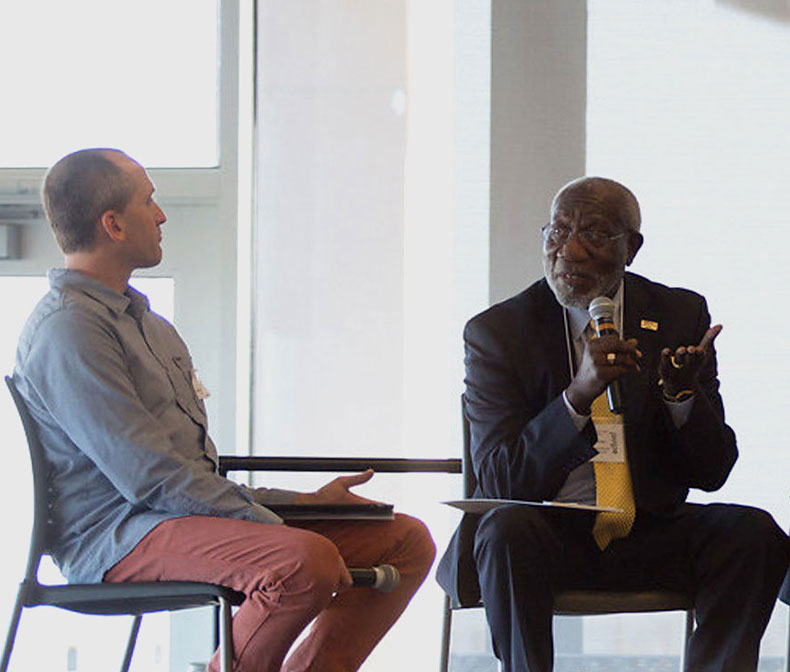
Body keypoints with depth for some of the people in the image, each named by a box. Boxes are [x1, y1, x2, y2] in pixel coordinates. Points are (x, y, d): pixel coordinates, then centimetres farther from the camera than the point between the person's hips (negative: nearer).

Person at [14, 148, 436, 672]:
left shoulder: (136, 316, 22)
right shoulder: (66, 330, -12)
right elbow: (149, 476, -19)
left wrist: (306, 501, 15)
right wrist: (280, 528, -17)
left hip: (195, 511, 10)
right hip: (118, 534, -10)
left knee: (406, 540, 2)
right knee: (307, 561, -35)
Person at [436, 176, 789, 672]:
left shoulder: (680, 315, 4)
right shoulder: (496, 332, -3)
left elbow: (711, 473, 3)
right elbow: (499, 480, -13)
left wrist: (681, 393, -18)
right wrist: (579, 394, -27)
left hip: (649, 535, 3)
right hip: (546, 534, -2)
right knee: (507, 527, -34)